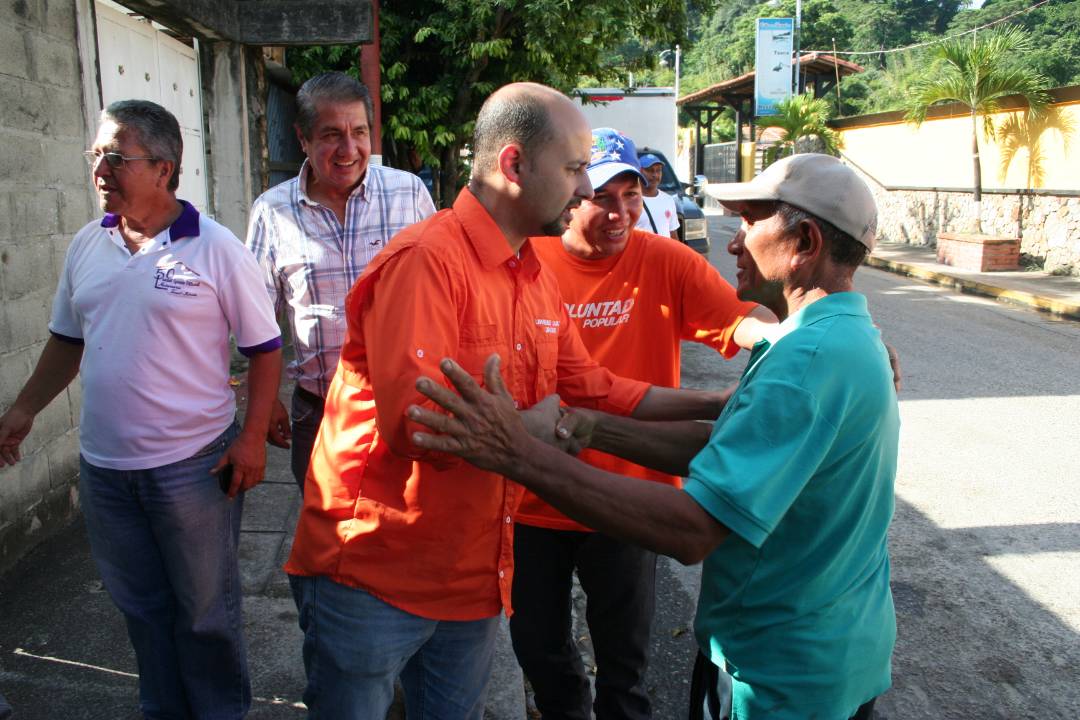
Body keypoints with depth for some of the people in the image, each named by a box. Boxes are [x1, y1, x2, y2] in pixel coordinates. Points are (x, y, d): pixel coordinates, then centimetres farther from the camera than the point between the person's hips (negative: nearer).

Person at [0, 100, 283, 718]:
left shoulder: (218, 249, -12)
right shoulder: (87, 246, 4)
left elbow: (266, 348, -9)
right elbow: (69, 339, 16)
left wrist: (253, 439, -14)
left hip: (195, 465, -5)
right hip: (103, 467, 5)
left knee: (205, 610, 10)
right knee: (141, 606, 20)